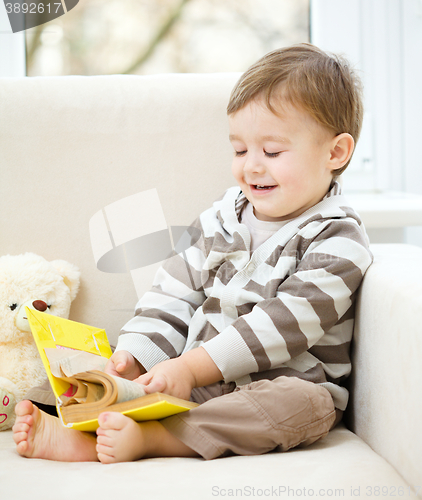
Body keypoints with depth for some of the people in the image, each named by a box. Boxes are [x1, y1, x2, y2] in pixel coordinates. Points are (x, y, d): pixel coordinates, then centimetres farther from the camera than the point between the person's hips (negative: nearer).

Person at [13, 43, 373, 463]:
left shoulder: (337, 242, -10)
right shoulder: (225, 217, 11)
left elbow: (282, 324, -20)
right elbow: (178, 292, 11)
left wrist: (192, 367, -28)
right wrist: (135, 354, -7)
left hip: (281, 385, -5)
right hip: (197, 380, 6)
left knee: (307, 404, -36)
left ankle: (147, 438, -45)